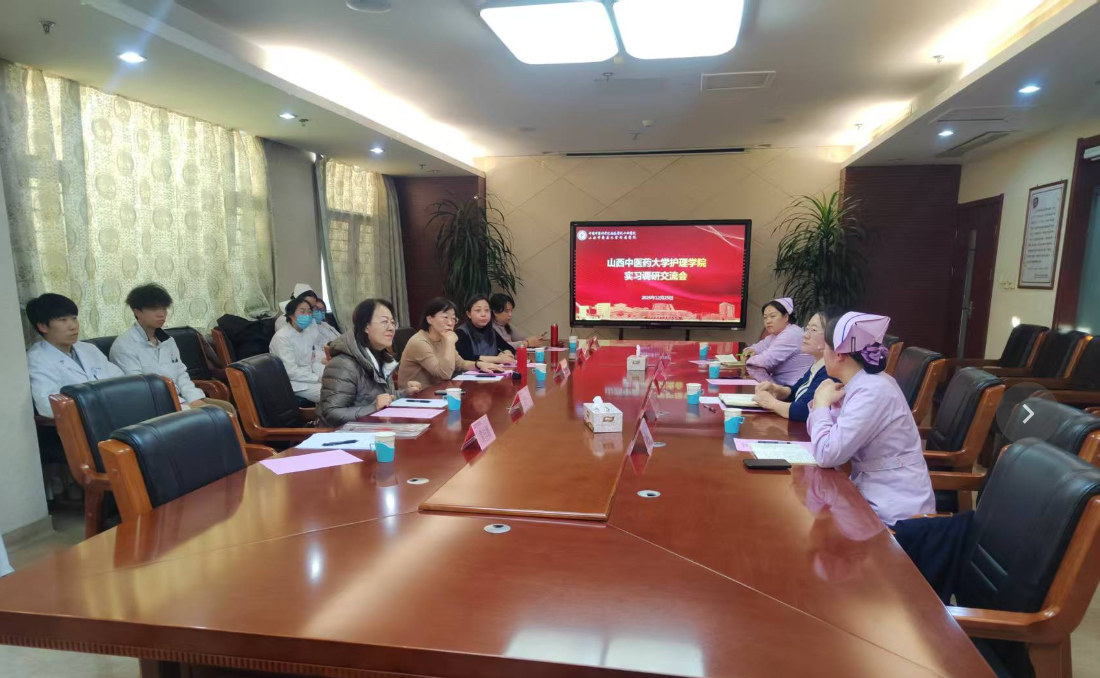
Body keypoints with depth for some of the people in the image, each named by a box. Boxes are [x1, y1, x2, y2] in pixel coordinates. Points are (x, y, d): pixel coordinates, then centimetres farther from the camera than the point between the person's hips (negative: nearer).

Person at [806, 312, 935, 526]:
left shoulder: (872, 392, -23)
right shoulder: (858, 384, 4)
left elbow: (826, 454, -29)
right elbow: (817, 430, 10)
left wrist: (823, 403, -15)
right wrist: (823, 401, -8)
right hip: (870, 493, 7)